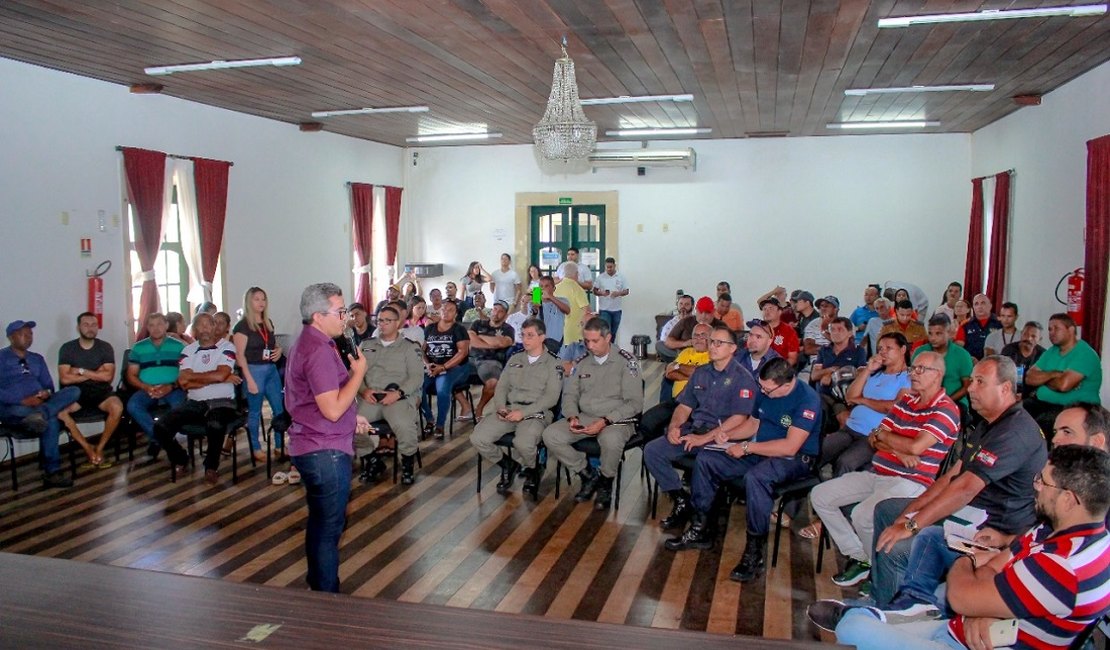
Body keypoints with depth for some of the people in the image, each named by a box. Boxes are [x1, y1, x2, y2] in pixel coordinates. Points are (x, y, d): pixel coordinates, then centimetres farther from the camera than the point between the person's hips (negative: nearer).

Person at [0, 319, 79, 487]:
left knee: (73, 391, -21)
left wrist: (46, 393, -8)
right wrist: (23, 400, -23)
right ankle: (52, 472, -34)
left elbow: (48, 385, 18)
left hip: (38, 403, 6)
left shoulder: (37, 359, 21)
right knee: (50, 420, -36)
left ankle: (39, 414, -44)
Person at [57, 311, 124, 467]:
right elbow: (65, 379, -9)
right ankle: (88, 448, -15)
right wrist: (95, 374, -8)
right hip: (76, 392, 0)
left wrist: (81, 371, -10)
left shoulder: (105, 347, 2)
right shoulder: (67, 348, 1)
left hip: (101, 391, 0)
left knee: (117, 407, -32)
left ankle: (100, 448, -11)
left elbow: (108, 376, -8)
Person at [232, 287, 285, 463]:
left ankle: (280, 445, 18)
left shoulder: (268, 323, 12)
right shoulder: (243, 326, -8)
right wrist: (249, 379, -17)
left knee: (279, 408, 7)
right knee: (255, 411, 4)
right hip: (255, 370, -6)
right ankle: (256, 448, 16)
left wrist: (279, 350, 0)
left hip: (272, 370, 6)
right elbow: (240, 355, -11)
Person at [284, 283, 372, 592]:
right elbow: (332, 409, -26)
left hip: (312, 448, 11)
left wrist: (352, 417, 17)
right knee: (329, 528, 0)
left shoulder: (306, 344, 13)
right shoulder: (319, 350, -21)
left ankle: (317, 588, 34)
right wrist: (359, 372, -16)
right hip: (326, 452, -11)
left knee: (320, 523, 21)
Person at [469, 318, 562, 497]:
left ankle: (532, 469, 1)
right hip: (509, 410, 5)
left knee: (523, 443, -36)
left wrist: (523, 413, -17)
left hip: (536, 412, -5)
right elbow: (501, 387, 16)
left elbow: (551, 397, -8)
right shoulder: (515, 359, 18)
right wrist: (500, 407, -6)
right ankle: (507, 464, 10)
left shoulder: (552, 363, 1)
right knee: (478, 438, -18)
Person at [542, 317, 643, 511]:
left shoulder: (626, 362, -7)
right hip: (584, 417, 5)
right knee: (550, 435, -17)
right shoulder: (581, 362, 8)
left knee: (611, 439, -39)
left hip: (617, 420, -5)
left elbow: (635, 403, -12)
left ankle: (606, 483, -6)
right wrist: (572, 417, -8)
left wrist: (605, 422, -21)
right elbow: (569, 395, 14)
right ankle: (588, 475, 3)